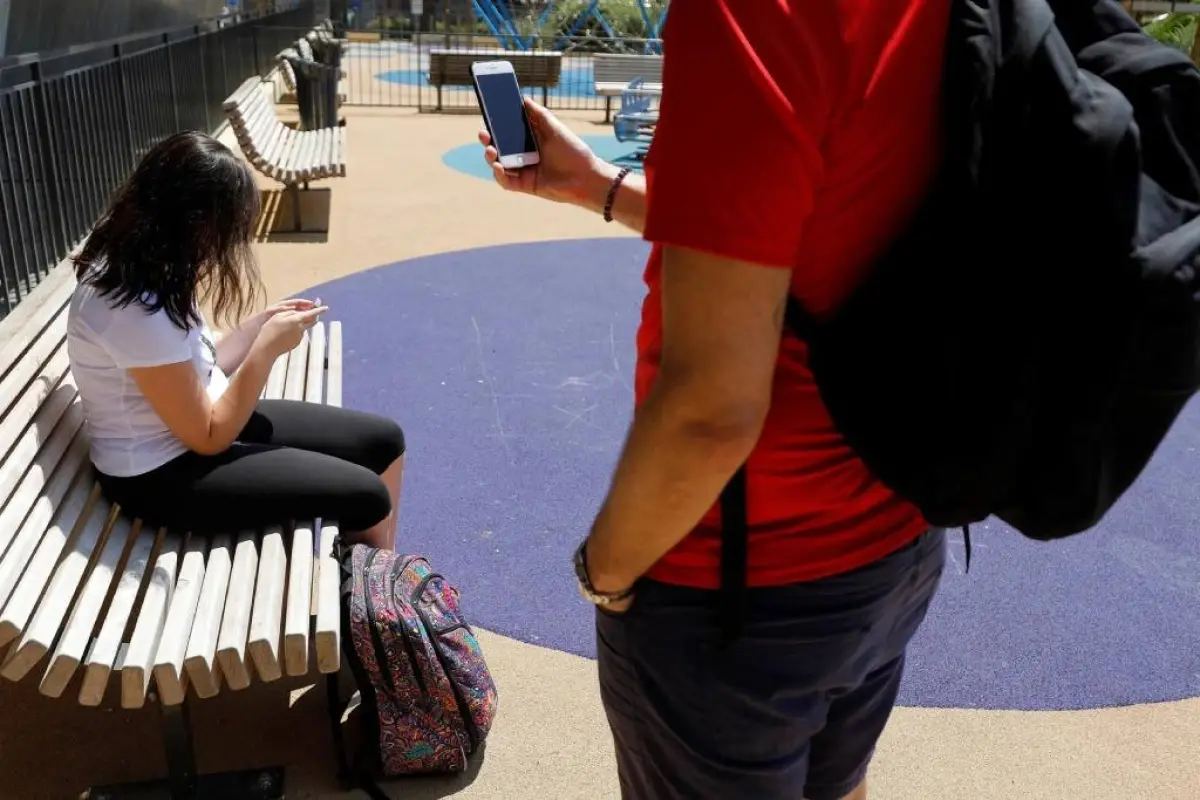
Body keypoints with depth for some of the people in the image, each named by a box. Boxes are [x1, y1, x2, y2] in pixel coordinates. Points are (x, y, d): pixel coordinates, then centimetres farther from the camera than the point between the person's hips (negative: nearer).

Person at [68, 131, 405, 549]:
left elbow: (197, 371, 7)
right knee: (367, 497, -16)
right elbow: (208, 437, -21)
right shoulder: (139, 310, -28)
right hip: (162, 475, -9)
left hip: (202, 420, 9)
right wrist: (268, 348, -19)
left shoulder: (139, 266, 0)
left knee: (384, 440, 4)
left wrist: (261, 325, -4)